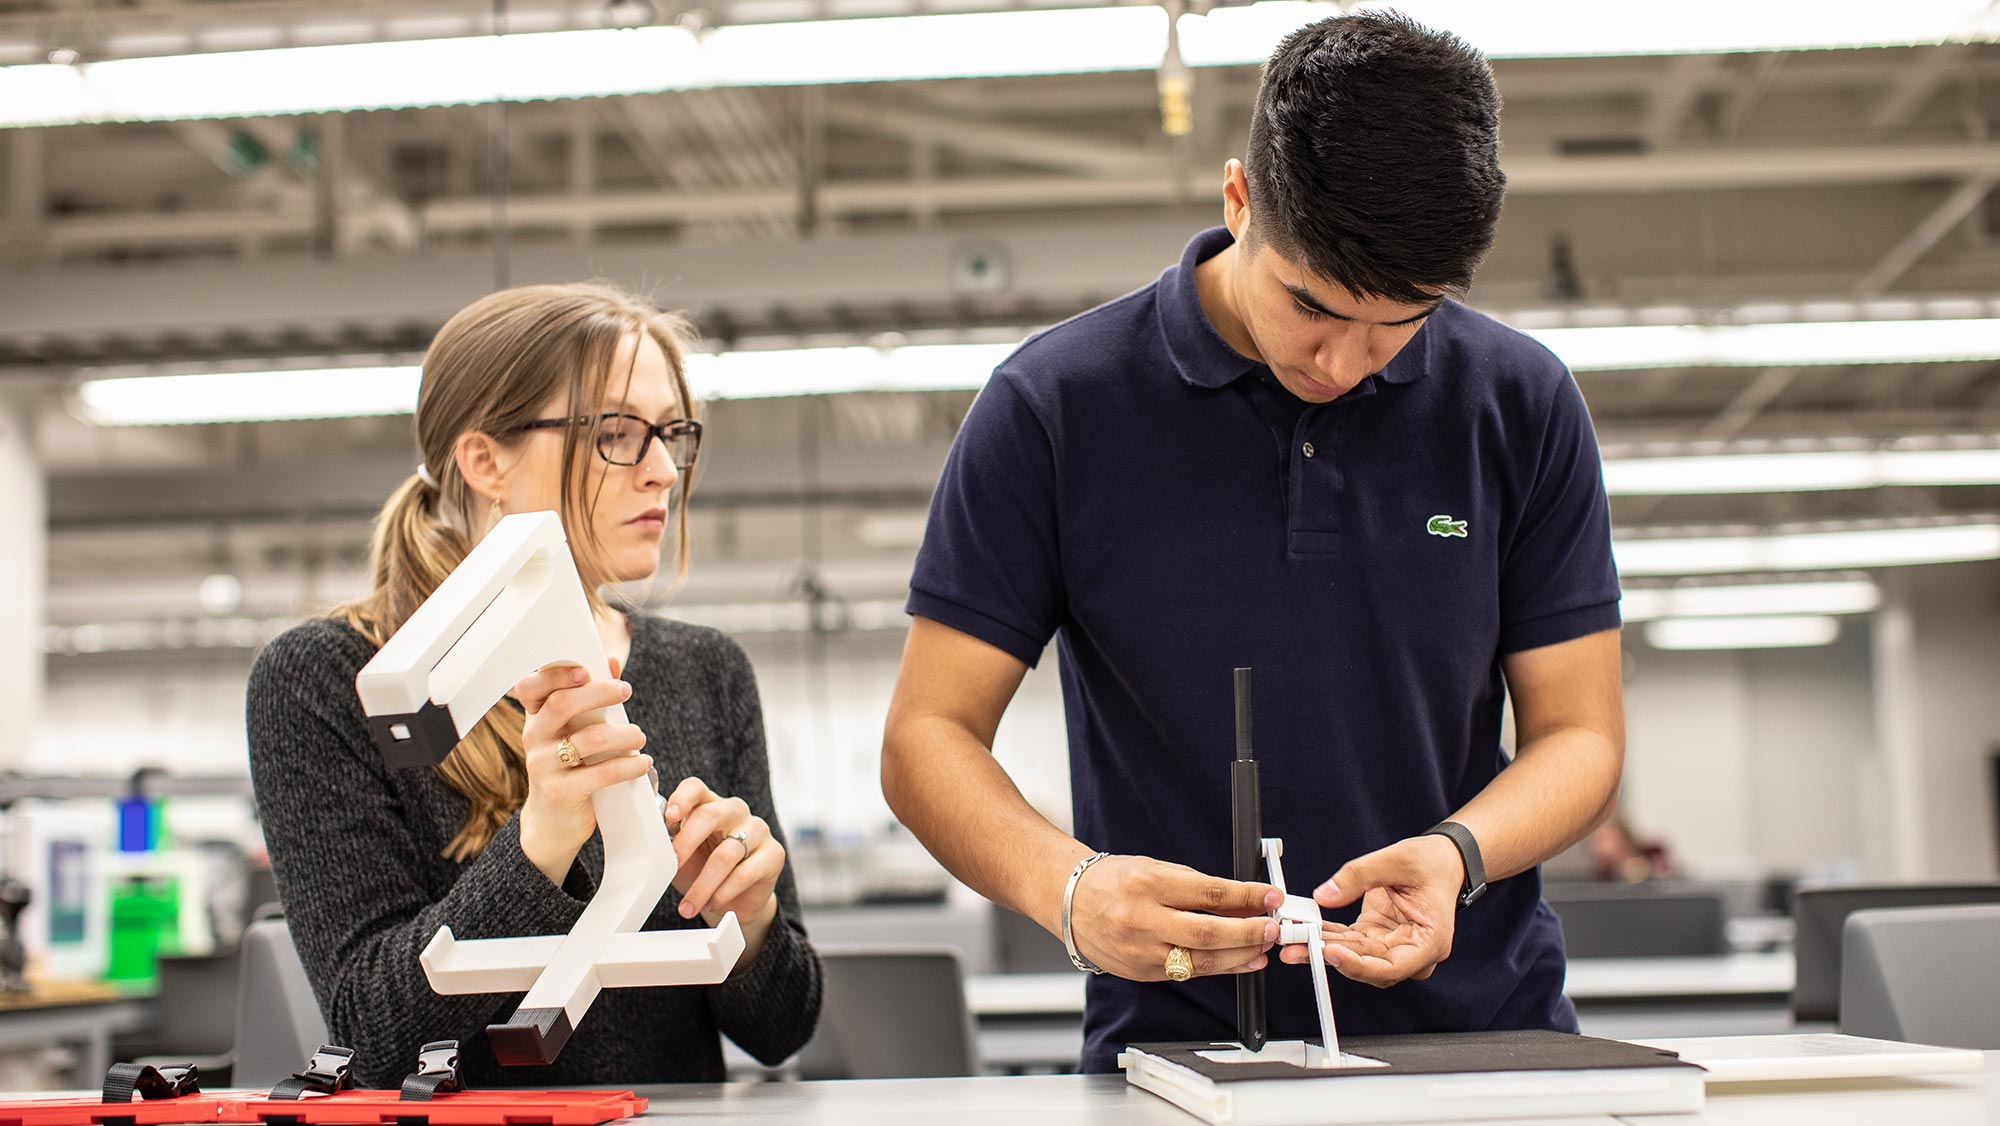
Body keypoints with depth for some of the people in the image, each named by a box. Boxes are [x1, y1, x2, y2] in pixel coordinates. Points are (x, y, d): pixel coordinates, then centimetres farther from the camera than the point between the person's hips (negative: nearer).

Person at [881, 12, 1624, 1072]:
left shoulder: (1523, 405, 3)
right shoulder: (1053, 407, -4)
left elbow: (1578, 732, 7)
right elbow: (927, 736, -2)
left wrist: (1456, 852, -14)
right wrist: (1069, 887, -22)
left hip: (1483, 1026, 2)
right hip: (1175, 1042, -2)